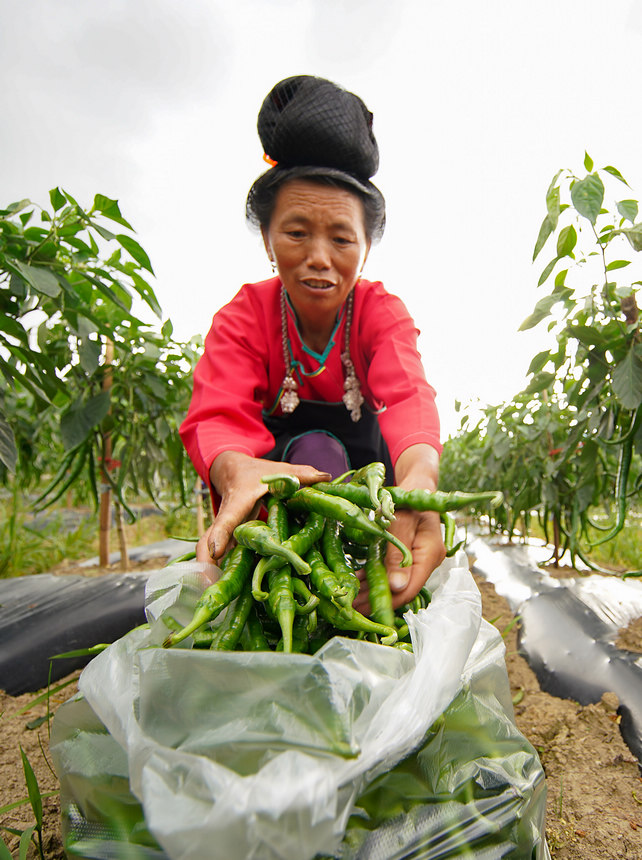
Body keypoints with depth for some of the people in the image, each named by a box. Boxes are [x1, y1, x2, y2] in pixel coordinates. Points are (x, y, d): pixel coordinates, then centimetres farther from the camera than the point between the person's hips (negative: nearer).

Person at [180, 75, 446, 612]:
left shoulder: (383, 311, -15)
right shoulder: (244, 316, -15)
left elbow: (408, 396, -36)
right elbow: (217, 414, -32)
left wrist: (419, 477, -61)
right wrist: (239, 471, -58)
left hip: (361, 463, 3)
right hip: (274, 452, -3)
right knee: (313, 447, -30)